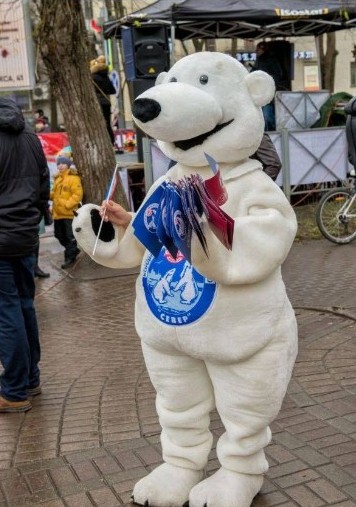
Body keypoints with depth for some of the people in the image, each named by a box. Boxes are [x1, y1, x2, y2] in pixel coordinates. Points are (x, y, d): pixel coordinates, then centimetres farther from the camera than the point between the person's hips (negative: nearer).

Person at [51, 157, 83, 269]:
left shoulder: (73, 178, -9)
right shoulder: (57, 178, 16)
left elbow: (77, 194, -16)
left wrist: (67, 204, -22)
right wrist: (49, 195, 2)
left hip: (69, 212, -9)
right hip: (58, 212, 9)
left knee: (70, 237, -3)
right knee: (60, 235, 15)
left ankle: (70, 257, 5)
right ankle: (73, 250, 32)